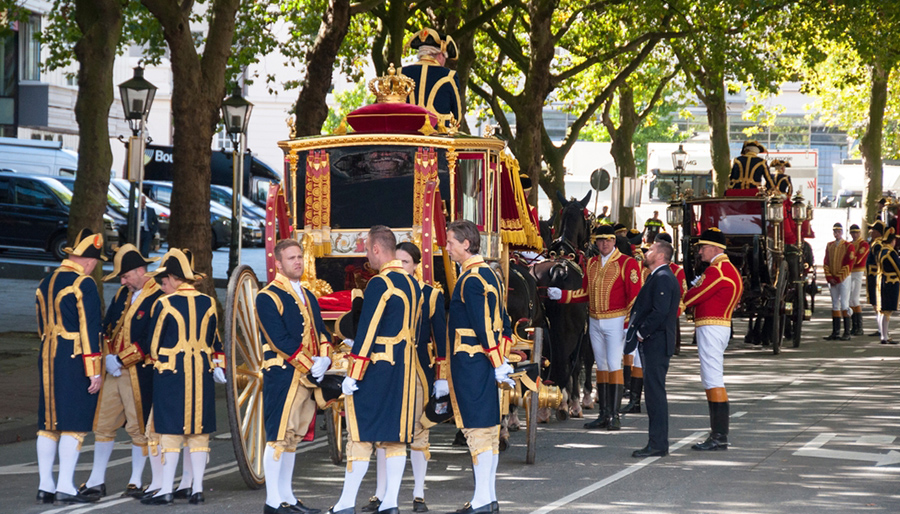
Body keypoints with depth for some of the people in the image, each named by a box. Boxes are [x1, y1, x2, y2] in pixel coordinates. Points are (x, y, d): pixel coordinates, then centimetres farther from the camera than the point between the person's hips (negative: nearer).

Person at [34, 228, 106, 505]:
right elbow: (90, 329, -15)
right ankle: (65, 487, -6)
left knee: (48, 422, 9)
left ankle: (45, 486, 10)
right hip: (75, 361, -8)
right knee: (75, 423, -4)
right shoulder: (84, 284, -12)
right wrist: (94, 370, -14)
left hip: (48, 360, 8)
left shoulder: (45, 283, 13)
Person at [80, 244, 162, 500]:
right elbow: (107, 328, 14)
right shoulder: (122, 294, 12)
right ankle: (96, 481, 16)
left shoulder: (157, 300, -13)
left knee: (138, 428, 3)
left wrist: (122, 360, -15)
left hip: (139, 373, -7)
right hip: (114, 371, 7)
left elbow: (150, 343, -17)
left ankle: (136, 482, 13)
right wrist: (109, 356, -2)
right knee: (103, 424, 9)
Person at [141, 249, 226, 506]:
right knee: (199, 433, 8)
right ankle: (197, 489, 8)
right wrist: (218, 366, 23)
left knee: (170, 433, -1)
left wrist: (157, 361, 17)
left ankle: (166, 490, -2)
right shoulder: (208, 303, 4)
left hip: (171, 373, -4)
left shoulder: (164, 304, -9)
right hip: (202, 373, 4)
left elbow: (154, 343, -1)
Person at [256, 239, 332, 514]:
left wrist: (324, 359, -6)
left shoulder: (308, 296, 19)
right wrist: (310, 365, -16)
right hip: (282, 375, -8)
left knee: (293, 437, 11)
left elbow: (321, 332, 15)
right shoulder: (268, 296, -7)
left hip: (308, 376, 8)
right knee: (278, 436, -7)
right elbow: (280, 339, -15)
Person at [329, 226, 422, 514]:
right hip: (404, 372, 8)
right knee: (396, 436, 7)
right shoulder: (413, 285, 12)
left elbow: (367, 333, -17)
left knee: (362, 435, -4)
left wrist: (353, 376, -15)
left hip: (375, 371, -8)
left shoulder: (379, 284, -15)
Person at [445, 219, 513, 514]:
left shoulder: (471, 279, -16)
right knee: (488, 427, 11)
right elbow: (502, 321, 17)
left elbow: (483, 326, -19)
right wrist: (501, 360, 16)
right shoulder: (488, 274, 14)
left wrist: (497, 365, -16)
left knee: (477, 428, -8)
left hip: (470, 363, -10)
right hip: (484, 363, 10)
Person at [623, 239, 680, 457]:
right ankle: (658, 443, 15)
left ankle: (657, 445, -7)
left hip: (656, 343, -11)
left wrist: (641, 333, -15)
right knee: (654, 393, 11)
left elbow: (660, 312, -23)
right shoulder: (659, 277, 19)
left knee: (655, 393, -9)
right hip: (652, 344, 11)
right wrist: (640, 333, 13)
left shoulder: (662, 278, -14)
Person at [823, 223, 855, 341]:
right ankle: (835, 332, 8)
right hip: (833, 280, 5)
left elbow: (848, 264, -9)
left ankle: (847, 333, -7)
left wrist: (838, 278, -12)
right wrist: (829, 278, -4)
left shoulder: (848, 246, -4)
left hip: (844, 278, -5)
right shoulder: (829, 246, 11)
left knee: (844, 304, -8)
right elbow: (826, 263, 9)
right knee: (835, 304, 7)